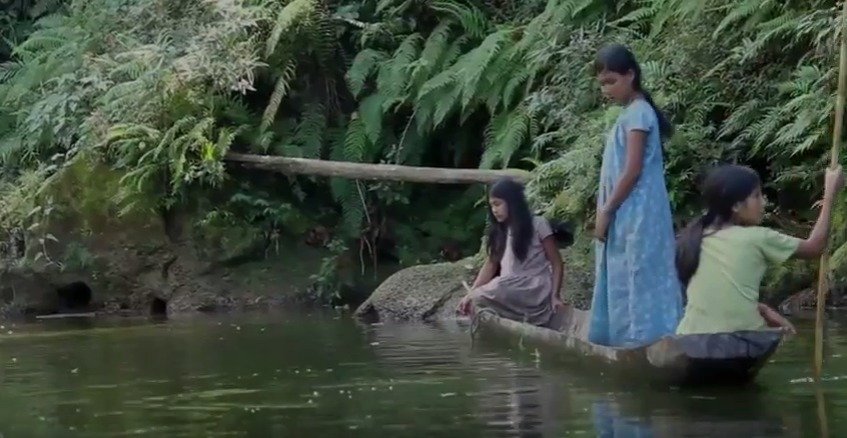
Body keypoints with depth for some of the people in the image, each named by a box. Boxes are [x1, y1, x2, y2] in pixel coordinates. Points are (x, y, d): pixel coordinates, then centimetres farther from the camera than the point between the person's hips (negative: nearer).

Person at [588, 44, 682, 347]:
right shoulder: (630, 113, 16)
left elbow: (633, 171, -17)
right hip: (626, 216, 10)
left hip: (636, 216, -10)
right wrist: (607, 211, 14)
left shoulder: (637, 112, -12)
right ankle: (630, 341, 12)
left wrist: (605, 211, -14)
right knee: (623, 284, 9)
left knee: (638, 282, -10)